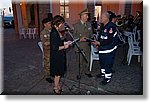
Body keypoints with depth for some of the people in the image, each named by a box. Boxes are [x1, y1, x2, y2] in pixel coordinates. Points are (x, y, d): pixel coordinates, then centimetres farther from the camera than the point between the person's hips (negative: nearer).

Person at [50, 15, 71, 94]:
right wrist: (64, 47, -17)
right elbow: (55, 47, -26)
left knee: (58, 73, 21)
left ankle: (57, 85, 38)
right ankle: (56, 88, 24)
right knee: (58, 73, 6)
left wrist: (65, 43, 6)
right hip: (56, 56, -9)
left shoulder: (57, 31, 7)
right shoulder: (54, 33, -23)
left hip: (59, 56, 9)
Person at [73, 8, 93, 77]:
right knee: (80, 60, 3)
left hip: (87, 45, 5)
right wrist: (80, 39, -22)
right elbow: (74, 35, -5)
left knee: (87, 59, 16)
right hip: (80, 46, -4)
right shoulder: (76, 25, -6)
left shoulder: (89, 24, 8)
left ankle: (86, 71, 33)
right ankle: (79, 73, 20)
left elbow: (91, 34, 14)